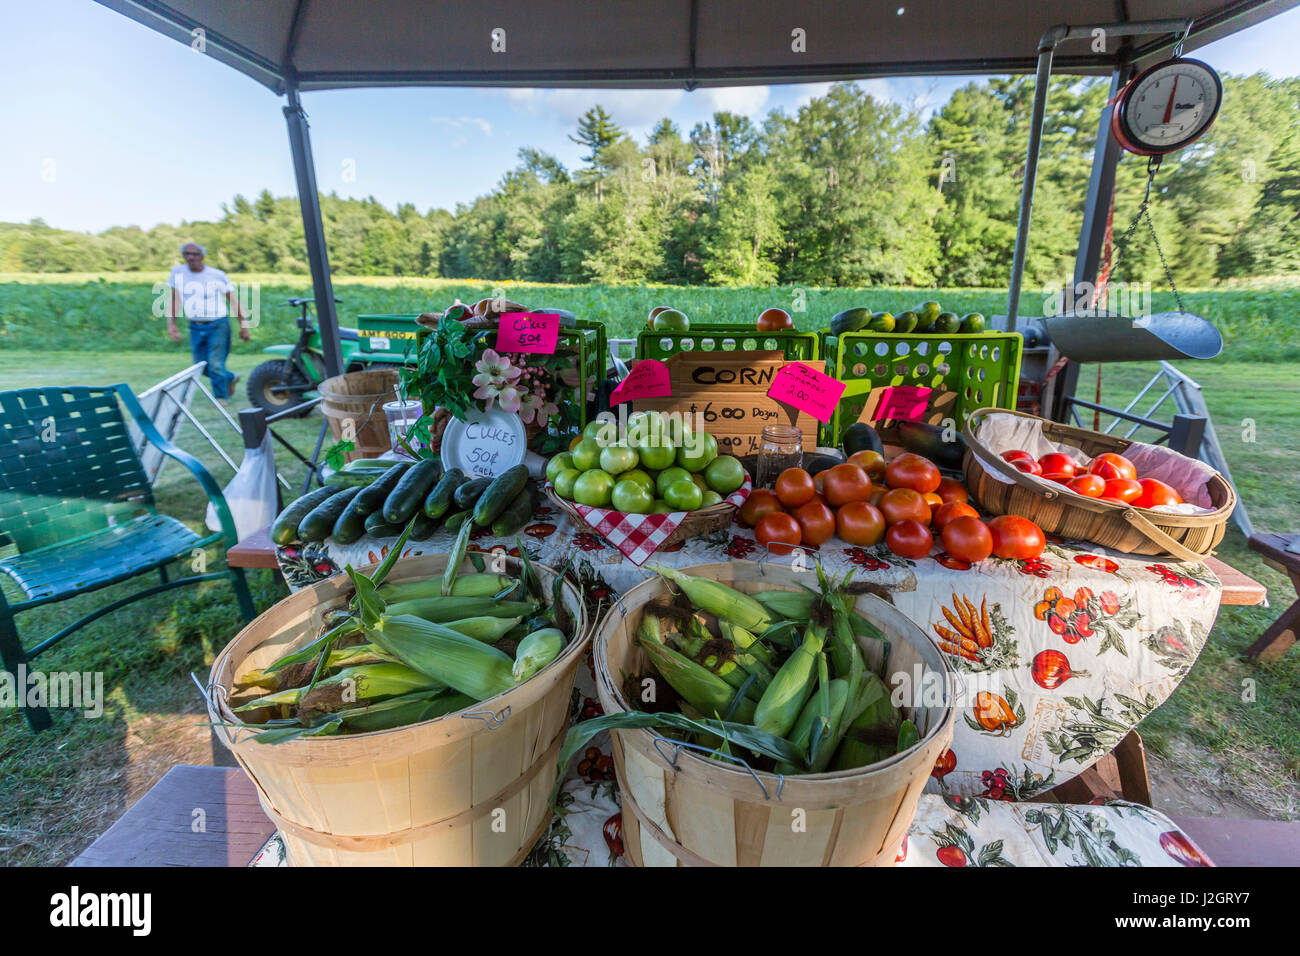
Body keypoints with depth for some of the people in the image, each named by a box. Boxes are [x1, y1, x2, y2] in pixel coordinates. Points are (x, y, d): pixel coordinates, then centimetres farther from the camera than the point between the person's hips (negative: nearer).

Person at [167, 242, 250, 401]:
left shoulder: (218, 276, -6)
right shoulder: (177, 272, 3)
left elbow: (233, 300, 0)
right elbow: (174, 299, 9)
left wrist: (243, 324, -3)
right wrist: (171, 323, 3)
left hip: (218, 326, -4)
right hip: (195, 328, 4)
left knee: (216, 365, -10)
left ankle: (221, 396, 6)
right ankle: (230, 378, 34)